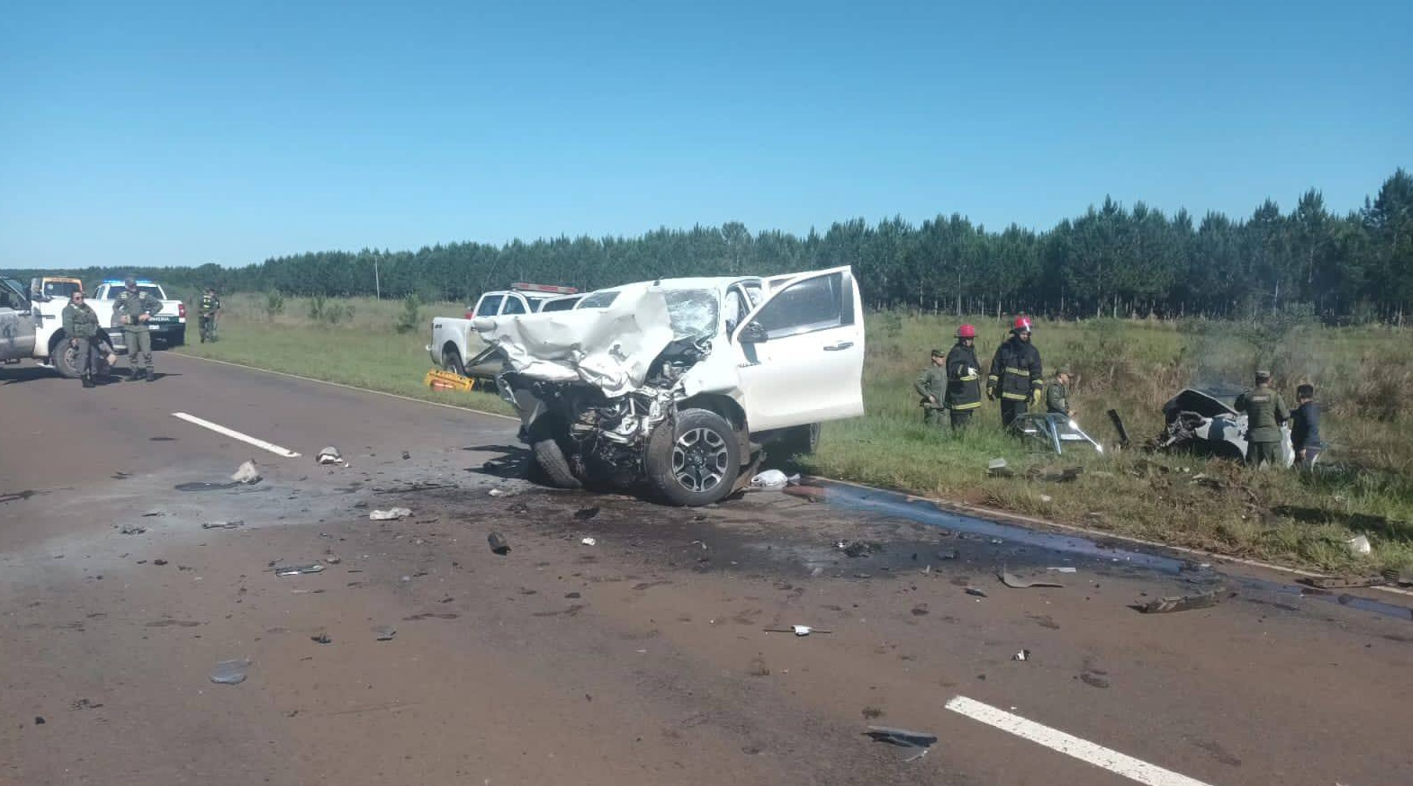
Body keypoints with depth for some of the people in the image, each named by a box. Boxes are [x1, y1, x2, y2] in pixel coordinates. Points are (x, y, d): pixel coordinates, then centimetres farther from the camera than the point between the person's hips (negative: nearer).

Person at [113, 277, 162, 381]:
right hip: (129, 327, 1)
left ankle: (149, 371, 2)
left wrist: (149, 314, -1)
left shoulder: (144, 296, 5)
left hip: (142, 326, -1)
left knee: (146, 351, -5)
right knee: (132, 352, 1)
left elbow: (158, 304, 9)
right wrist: (121, 316, 4)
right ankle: (135, 372, 11)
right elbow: (115, 307, 22)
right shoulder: (122, 296, 8)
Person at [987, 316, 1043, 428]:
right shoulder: (1004, 348, 6)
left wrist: (1037, 390, -7)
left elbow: (1037, 374, 3)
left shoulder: (1033, 351, 4)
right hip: (1005, 393, 2)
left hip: (1022, 396, -2)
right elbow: (995, 369, 8)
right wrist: (991, 386, 3)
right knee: (1006, 422, 10)